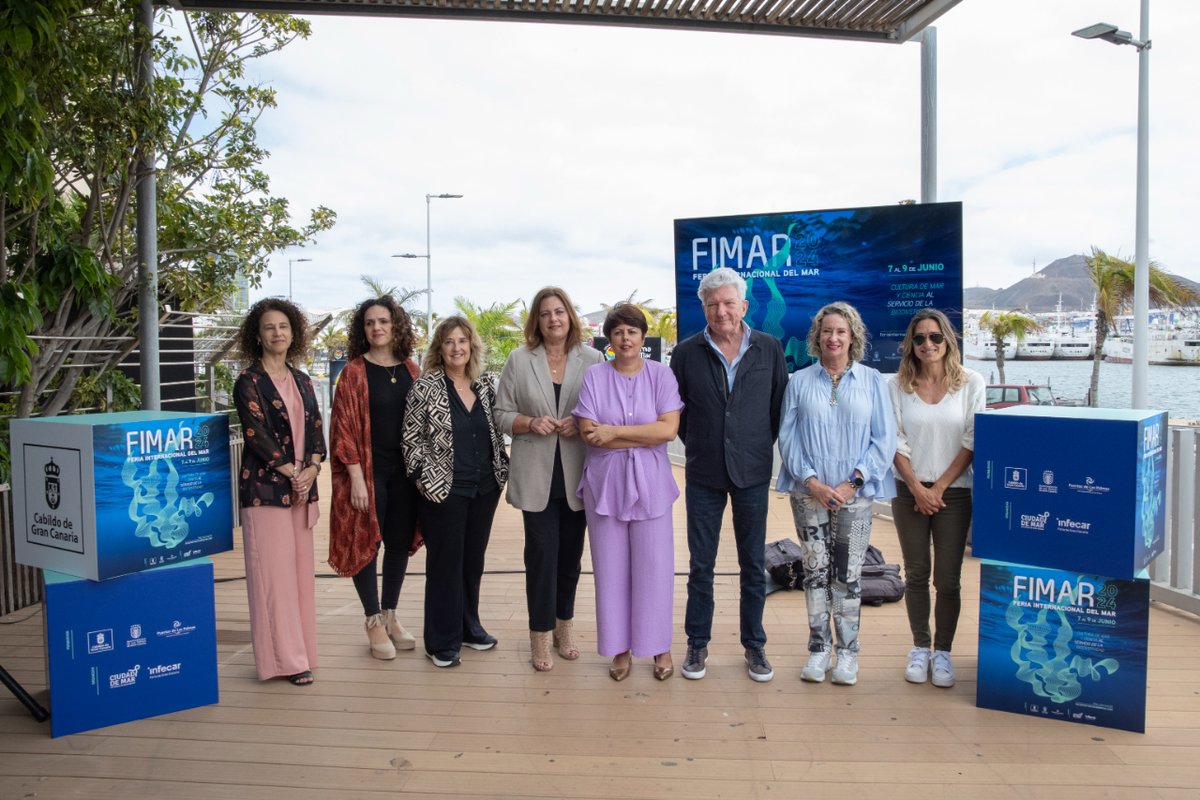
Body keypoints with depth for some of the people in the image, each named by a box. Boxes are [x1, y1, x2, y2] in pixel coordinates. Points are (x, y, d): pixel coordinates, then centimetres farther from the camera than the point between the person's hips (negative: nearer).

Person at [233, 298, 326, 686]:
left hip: (302, 486, 6)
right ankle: (284, 658, 5)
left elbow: (316, 430, 10)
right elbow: (256, 434, -11)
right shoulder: (249, 381, -4)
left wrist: (312, 470, -6)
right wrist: (292, 473, -12)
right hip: (265, 487, -6)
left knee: (300, 569, 8)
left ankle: (298, 651, 18)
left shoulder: (302, 381, 14)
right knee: (273, 573, -2)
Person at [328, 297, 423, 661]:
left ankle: (390, 614, 26)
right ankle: (374, 621, 17)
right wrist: (356, 477, -14)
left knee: (400, 543, 10)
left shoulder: (411, 370, 8)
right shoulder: (354, 372, -4)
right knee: (367, 542, 3)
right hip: (368, 471, -4)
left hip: (405, 470, 4)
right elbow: (345, 427, -8)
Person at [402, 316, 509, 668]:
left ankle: (469, 627, 31)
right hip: (443, 490, -4)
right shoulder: (425, 386, -7)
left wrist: (503, 467, 8)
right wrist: (423, 476, -11)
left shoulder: (486, 383, 5)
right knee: (445, 563, 4)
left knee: (473, 560, 15)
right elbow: (411, 437, -5)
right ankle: (442, 642, 17)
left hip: (485, 488, 5)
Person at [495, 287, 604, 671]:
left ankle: (564, 625, 28)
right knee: (542, 551, -2)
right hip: (536, 475, -1)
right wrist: (531, 423, -14)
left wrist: (582, 424, -14)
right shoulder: (519, 360, 3)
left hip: (578, 475, 1)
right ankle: (541, 634, 11)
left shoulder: (592, 359, 3)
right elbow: (502, 414, 4)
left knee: (570, 552, 11)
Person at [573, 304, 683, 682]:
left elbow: (669, 429, -11)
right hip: (605, 483, 1)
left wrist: (614, 431, -13)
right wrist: (645, 436, -11)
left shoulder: (661, 375, 1)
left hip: (650, 483, 0)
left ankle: (659, 646, 20)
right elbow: (589, 433, -9)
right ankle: (620, 648, 21)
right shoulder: (594, 376, 1)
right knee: (611, 568, 7)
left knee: (654, 566, 3)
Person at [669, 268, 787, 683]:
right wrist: (698, 446, 7)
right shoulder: (687, 352, -2)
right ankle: (697, 644, 22)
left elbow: (780, 404, 7)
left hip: (753, 472, 0)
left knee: (753, 563, 9)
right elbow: (675, 409, 8)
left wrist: (763, 447, 6)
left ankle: (754, 644, 24)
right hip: (703, 475, 0)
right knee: (700, 564, 7)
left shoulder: (769, 348, 0)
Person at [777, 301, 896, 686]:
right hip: (809, 492, 1)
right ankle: (819, 648, 17)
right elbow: (788, 437, 2)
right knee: (815, 570, 5)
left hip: (855, 493, -1)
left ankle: (848, 652, 16)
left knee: (848, 573, 3)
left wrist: (853, 483, -9)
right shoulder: (799, 381, 6)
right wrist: (811, 481, -10)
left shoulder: (872, 381, 4)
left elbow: (884, 439, 0)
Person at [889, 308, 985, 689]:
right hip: (909, 492, 1)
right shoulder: (897, 386, 1)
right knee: (916, 573, 9)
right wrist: (918, 488, -9)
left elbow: (972, 442, -3)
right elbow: (896, 443, 0)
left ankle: (943, 652, 15)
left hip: (953, 493, -1)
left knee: (948, 578, 1)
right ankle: (920, 647, 22)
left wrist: (939, 487, -8)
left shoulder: (971, 383, -1)